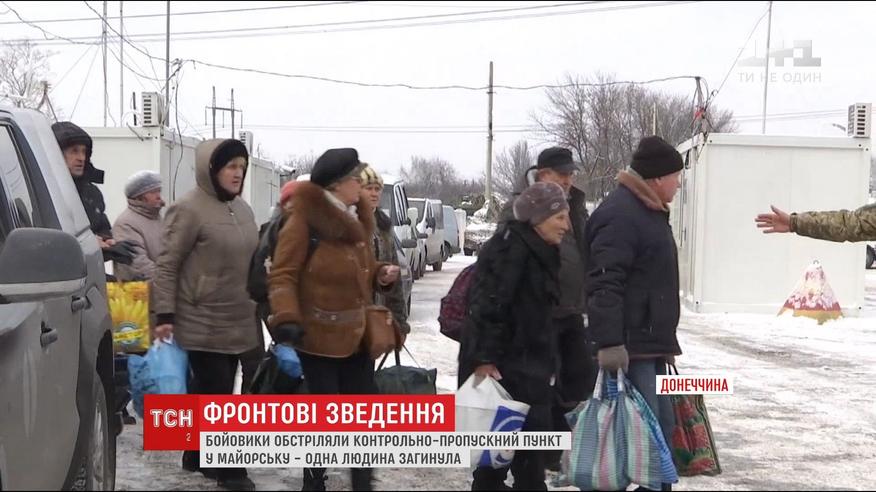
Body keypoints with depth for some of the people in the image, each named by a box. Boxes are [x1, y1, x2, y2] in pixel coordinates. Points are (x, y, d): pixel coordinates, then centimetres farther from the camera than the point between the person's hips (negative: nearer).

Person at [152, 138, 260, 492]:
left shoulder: (242, 209, 10)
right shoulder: (189, 208, -13)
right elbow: (167, 265, -12)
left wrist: (258, 305, 20)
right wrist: (165, 314, -16)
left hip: (236, 322, 7)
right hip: (203, 323, -7)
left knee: (209, 392, 14)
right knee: (217, 394, -5)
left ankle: (198, 456, 24)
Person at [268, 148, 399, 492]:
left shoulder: (357, 219, 11)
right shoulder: (305, 219, -15)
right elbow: (282, 275, -17)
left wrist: (380, 276, 2)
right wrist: (286, 318, -30)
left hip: (355, 334, 8)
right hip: (318, 336, -8)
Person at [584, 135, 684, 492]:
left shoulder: (649, 212, 19)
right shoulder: (620, 215, -15)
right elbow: (604, 285, -23)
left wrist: (665, 341, 29)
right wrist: (610, 342, -29)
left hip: (652, 344, 11)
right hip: (629, 347, -11)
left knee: (661, 429, 14)